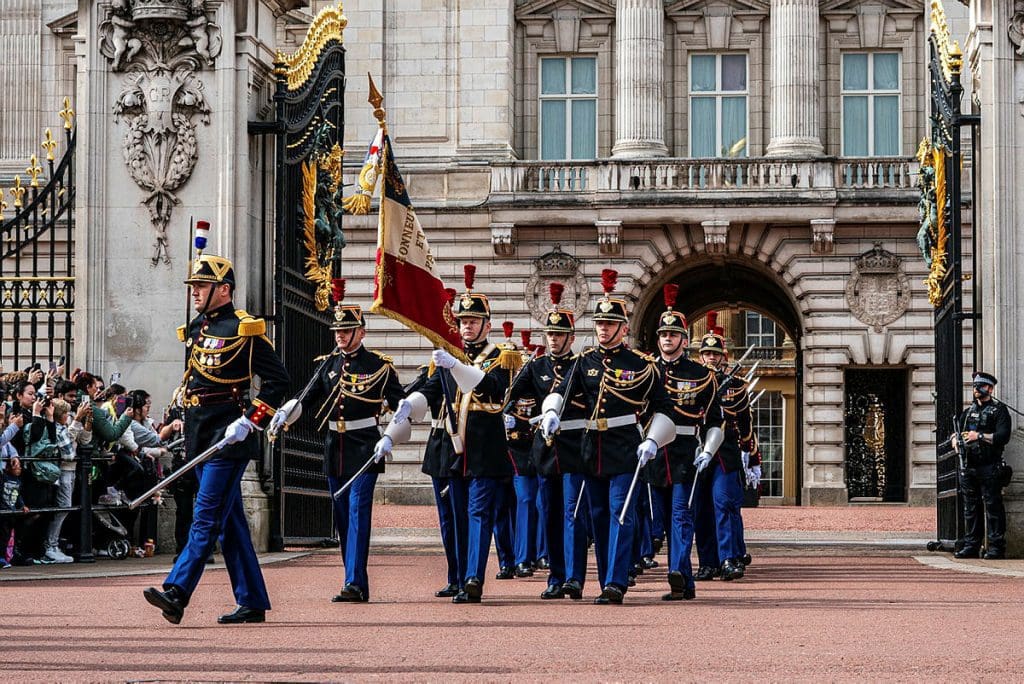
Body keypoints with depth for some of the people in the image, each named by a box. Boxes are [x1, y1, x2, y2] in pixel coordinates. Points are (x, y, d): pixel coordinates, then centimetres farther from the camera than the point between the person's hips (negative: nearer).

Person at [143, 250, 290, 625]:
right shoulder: (196, 329, 15)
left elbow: (278, 379, -13)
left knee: (207, 517, -12)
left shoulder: (244, 330, -9)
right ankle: (253, 602, 15)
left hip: (229, 438, -9)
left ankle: (176, 593, -20)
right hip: (200, 436, 9)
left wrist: (250, 422, -18)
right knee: (230, 522, 10)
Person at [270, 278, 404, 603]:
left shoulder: (379, 366, -2)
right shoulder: (328, 364, 11)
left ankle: (354, 584, -17)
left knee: (358, 514, -13)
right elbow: (306, 399, 7)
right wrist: (283, 414, -10)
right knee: (342, 519, 8)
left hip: (364, 448, -6)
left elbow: (402, 406, -2)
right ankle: (359, 585, 15)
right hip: (334, 448, 6)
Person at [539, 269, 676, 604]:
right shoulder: (585, 361, 9)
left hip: (625, 449, -5)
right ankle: (608, 581, 17)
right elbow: (561, 391, 0)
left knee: (621, 514, -10)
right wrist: (551, 412, -22)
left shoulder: (640, 364, 0)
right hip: (592, 448, 5)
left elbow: (662, 407, 3)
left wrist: (652, 440, -9)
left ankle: (616, 584, -15)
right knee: (599, 517, 9)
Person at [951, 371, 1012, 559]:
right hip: (968, 467, 7)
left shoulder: (999, 410, -1)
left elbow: (1003, 436, -12)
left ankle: (996, 547, -4)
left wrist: (980, 436, -19)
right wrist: (955, 440, 0)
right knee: (970, 508, 9)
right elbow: (955, 432, 23)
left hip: (989, 468, -7)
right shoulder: (969, 411, 19)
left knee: (993, 508, -6)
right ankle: (971, 546, 14)